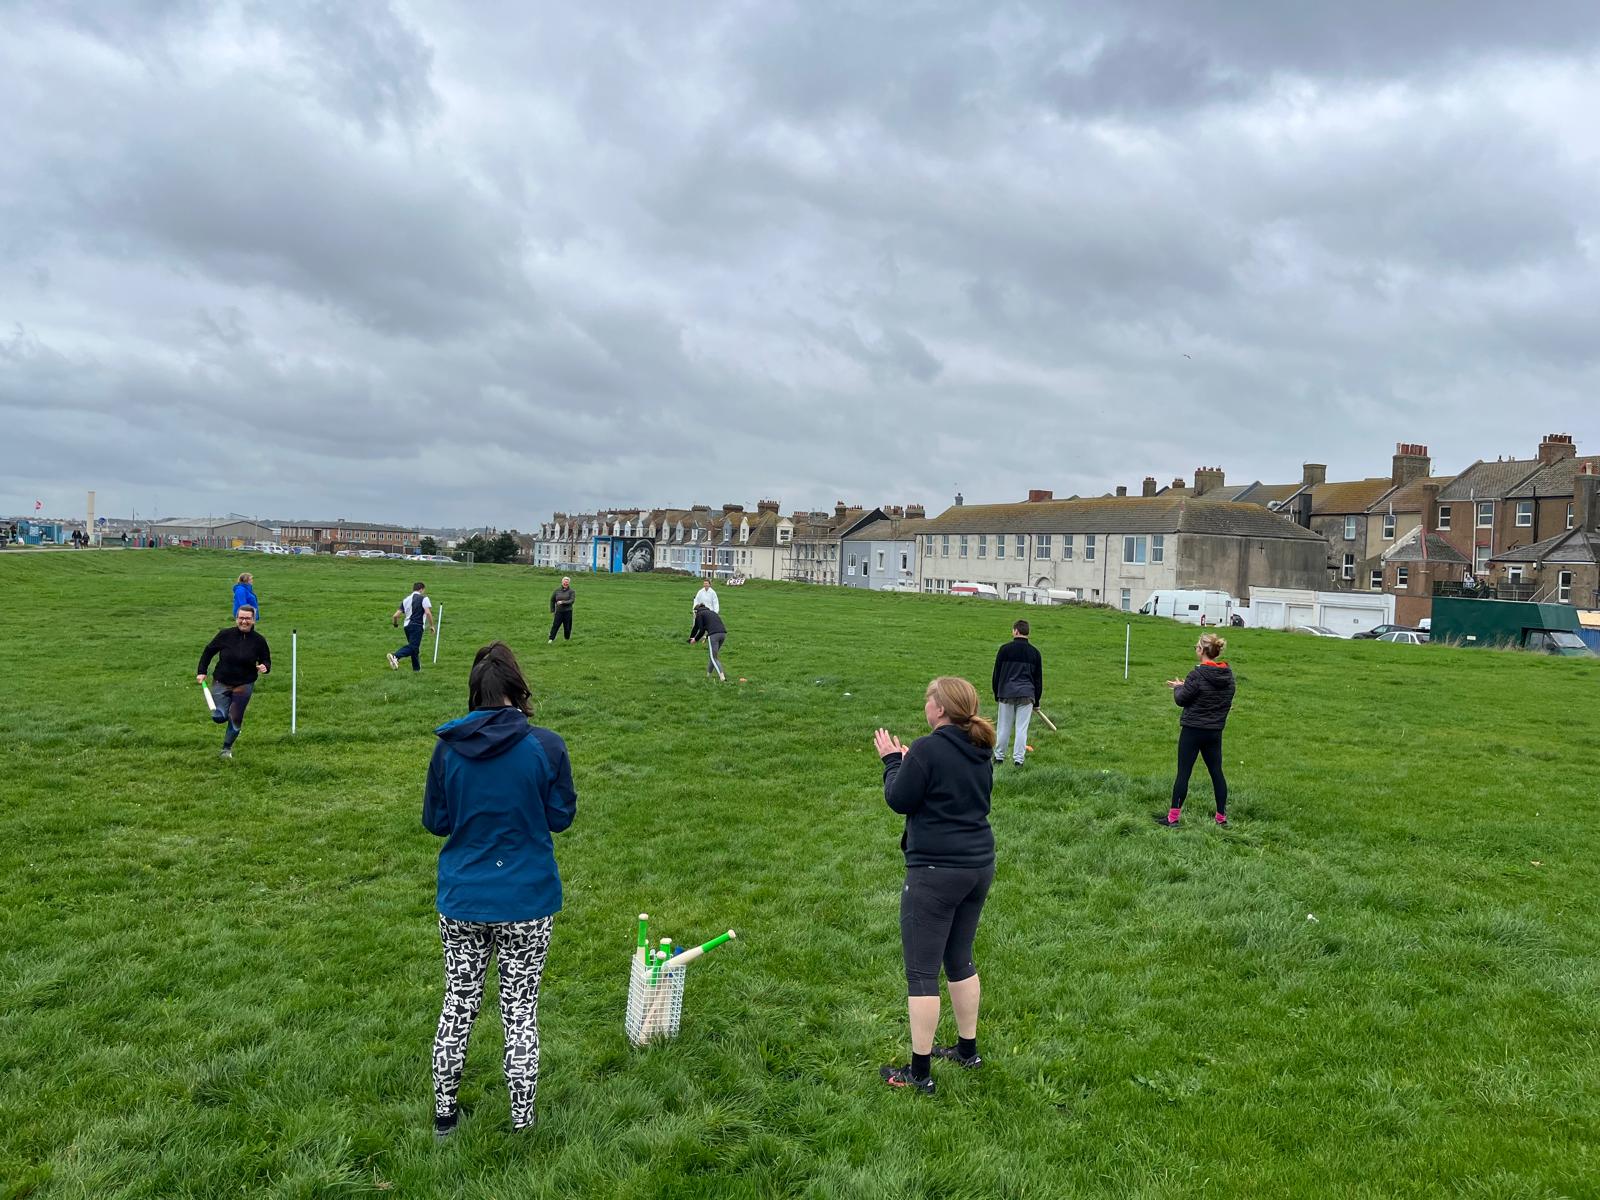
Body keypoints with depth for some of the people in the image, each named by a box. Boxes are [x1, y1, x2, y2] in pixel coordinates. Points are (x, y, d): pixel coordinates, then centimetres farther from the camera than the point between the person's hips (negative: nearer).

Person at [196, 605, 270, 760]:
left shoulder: (259, 641, -7)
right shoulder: (225, 635, -9)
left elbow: (266, 661, 4)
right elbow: (208, 651, 5)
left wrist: (265, 667, -19)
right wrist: (201, 671, 2)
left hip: (244, 685, 0)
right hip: (222, 683, 0)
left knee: (235, 720, -1)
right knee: (218, 717, -8)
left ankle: (227, 748, 22)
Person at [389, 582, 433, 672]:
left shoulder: (406, 600, 18)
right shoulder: (423, 598, 2)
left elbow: (395, 615, 12)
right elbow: (428, 612, -12)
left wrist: (395, 623, 32)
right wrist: (431, 625, -1)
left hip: (407, 625, 7)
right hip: (417, 626, -7)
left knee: (415, 648, 17)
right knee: (413, 647, -17)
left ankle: (417, 668, 20)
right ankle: (395, 656, -38)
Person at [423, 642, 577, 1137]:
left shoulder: (448, 747, -9)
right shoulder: (545, 746, -15)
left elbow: (434, 820, 1)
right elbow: (561, 816, -4)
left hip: (461, 898, 2)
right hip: (528, 899, -2)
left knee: (458, 1003, 19)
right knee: (521, 1009, 13)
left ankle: (444, 1113, 32)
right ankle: (522, 1120, 24)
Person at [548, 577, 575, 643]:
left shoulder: (571, 591, 1)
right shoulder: (557, 591, 7)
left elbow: (572, 600, -11)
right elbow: (552, 600, 15)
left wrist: (563, 602, -22)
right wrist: (552, 610, 11)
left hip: (568, 611, -1)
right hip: (558, 611, 1)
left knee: (567, 627, 5)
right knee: (555, 625, -7)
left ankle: (567, 639, 22)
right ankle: (551, 639, -5)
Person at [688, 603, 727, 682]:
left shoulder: (699, 614, 10)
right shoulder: (711, 612, 31)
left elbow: (701, 630, 4)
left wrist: (695, 639, 17)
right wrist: (707, 637, 44)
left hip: (714, 634, -7)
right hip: (723, 633, 7)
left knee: (714, 658, -3)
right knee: (713, 655, 21)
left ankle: (722, 678, -17)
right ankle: (708, 675, 26)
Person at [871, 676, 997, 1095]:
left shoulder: (927, 750, -18)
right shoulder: (980, 752, 7)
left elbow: (899, 801, -12)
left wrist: (892, 760, 4)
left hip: (936, 872, -8)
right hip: (979, 866, 8)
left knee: (921, 970, 2)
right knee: (960, 959, 23)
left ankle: (919, 1072, 9)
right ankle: (967, 1049, 34)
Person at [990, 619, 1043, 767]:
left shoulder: (1005, 649, 1)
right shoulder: (1034, 652, 8)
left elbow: (997, 674, 4)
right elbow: (1039, 679, 12)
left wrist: (996, 696, 13)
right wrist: (1036, 702, 18)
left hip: (1006, 694, -1)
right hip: (1027, 695, 1)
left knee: (1004, 727, 7)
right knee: (1022, 728, 2)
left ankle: (999, 756, 15)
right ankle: (1018, 759, 0)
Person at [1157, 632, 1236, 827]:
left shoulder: (1197, 675, -19)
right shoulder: (1228, 675, 2)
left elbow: (1181, 699, -12)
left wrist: (1178, 687, 12)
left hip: (1193, 730, -6)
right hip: (1215, 731, 6)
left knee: (1183, 772, 1)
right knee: (1216, 771, 13)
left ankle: (1173, 817, 5)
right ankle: (1222, 817, 20)